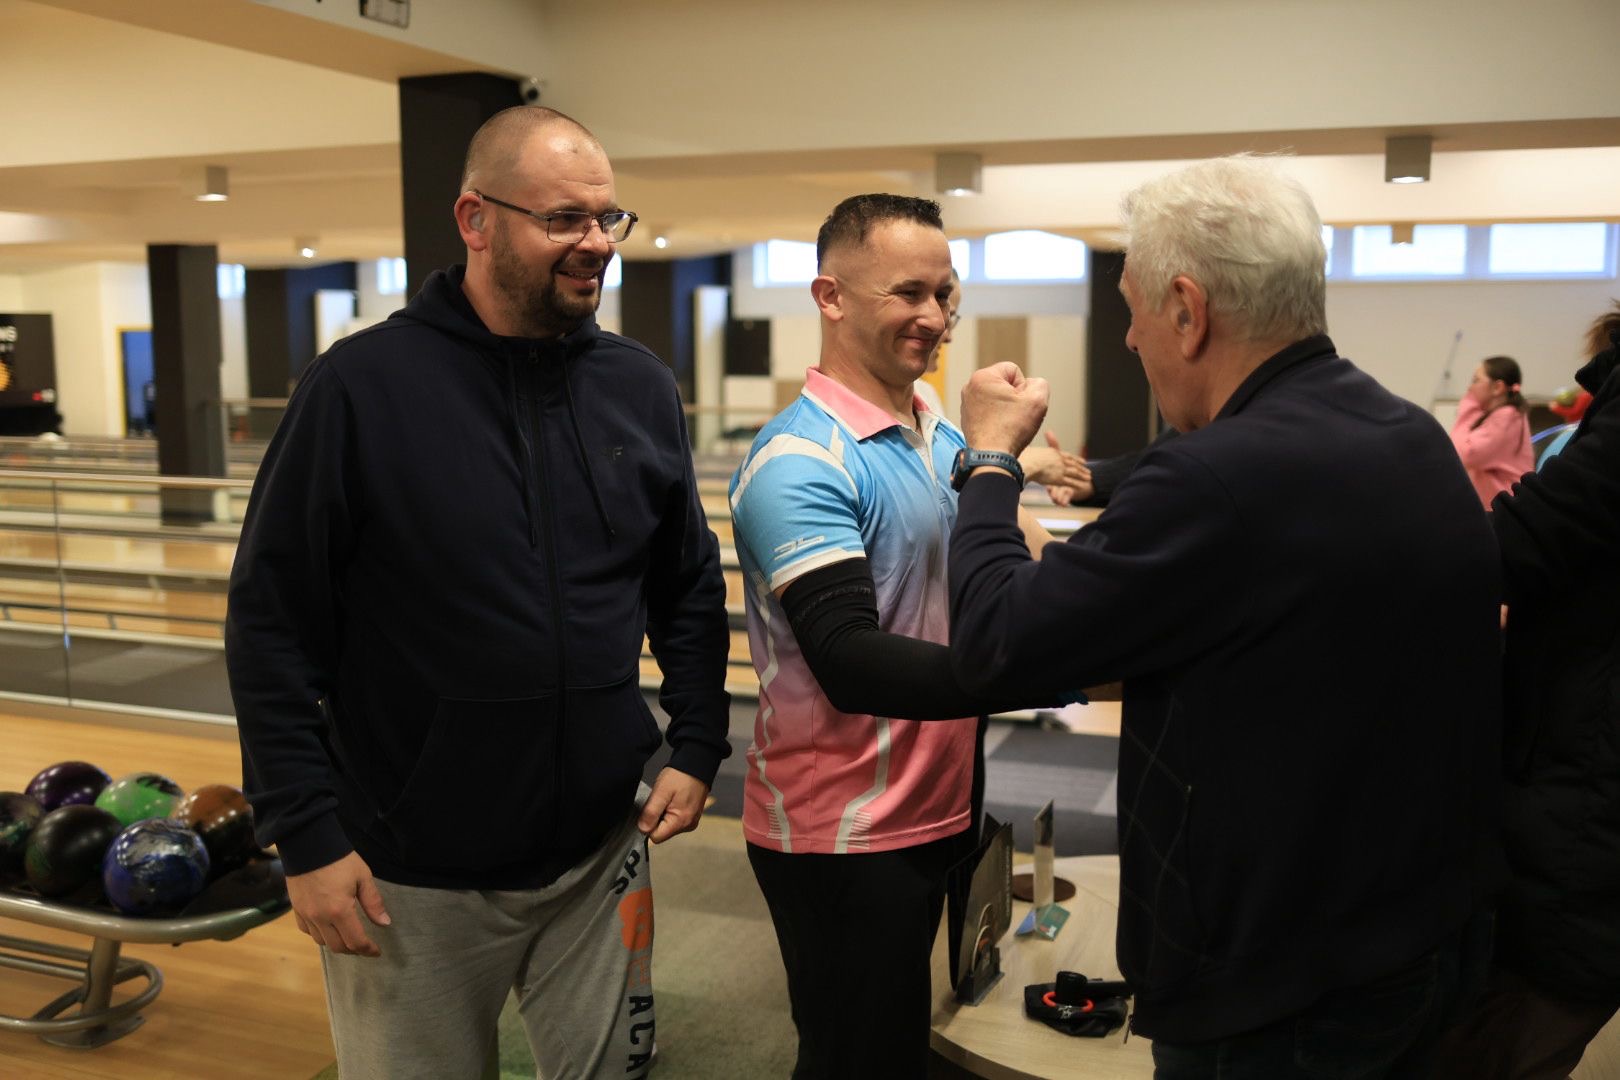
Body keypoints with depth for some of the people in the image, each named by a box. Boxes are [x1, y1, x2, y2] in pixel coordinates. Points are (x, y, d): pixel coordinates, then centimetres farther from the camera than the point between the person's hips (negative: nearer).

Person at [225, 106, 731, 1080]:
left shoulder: (642, 387, 1)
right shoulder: (363, 386, -12)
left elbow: (692, 589, 10)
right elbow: (273, 622, -10)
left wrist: (699, 745, 2)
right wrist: (307, 836, -11)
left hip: (601, 853, 4)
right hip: (408, 873, -3)